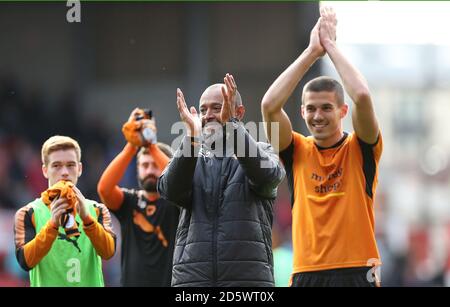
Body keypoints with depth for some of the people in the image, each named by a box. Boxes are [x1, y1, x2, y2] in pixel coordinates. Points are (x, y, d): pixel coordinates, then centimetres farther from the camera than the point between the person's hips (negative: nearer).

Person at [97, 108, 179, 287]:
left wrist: (152, 146, -22)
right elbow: (104, 188, -12)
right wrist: (132, 146, -18)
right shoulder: (129, 202, 9)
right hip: (133, 281, 2)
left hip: (170, 282, -2)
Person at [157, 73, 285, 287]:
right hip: (192, 277, 2)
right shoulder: (191, 159, 16)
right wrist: (192, 137, -18)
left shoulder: (261, 153, 13)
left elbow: (266, 174, -12)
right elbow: (171, 190, -5)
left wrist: (231, 124, -21)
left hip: (249, 278, -1)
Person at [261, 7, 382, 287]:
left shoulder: (360, 150, 4)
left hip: (355, 272, -2)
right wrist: (312, 52, -2)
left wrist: (331, 45, -4)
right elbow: (270, 105, -5)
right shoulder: (297, 153, 10)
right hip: (306, 273, 2)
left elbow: (362, 96, -14)